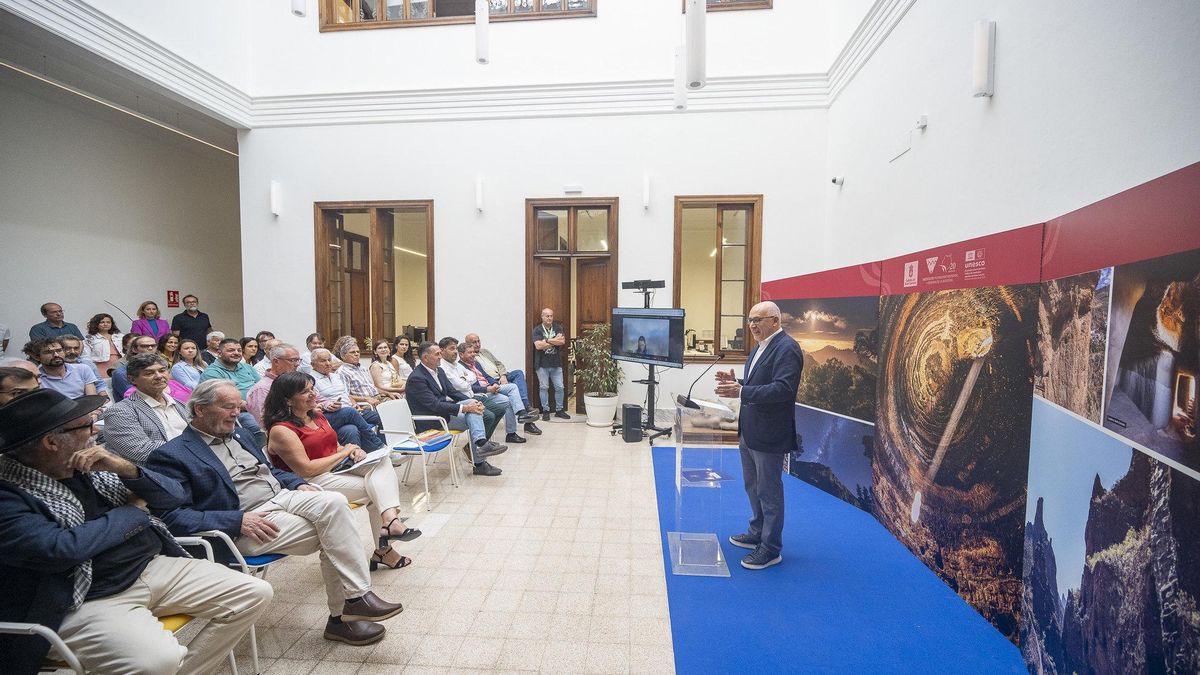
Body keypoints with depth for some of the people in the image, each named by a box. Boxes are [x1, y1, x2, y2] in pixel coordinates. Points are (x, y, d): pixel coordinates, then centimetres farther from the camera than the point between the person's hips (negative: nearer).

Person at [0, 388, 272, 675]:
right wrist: (133, 510, -7)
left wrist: (126, 468, -9)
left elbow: (176, 495, 9)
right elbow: (61, 549, -24)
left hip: (155, 566, 6)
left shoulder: (92, 467, 7)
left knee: (256, 593, -5)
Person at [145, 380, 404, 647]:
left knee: (334, 502, -25)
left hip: (281, 495, 6)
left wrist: (297, 484, 8)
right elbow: (173, 516, -11)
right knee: (330, 536, -25)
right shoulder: (171, 455, -2)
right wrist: (237, 521, -20)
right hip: (242, 525, -6)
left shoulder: (238, 433, 21)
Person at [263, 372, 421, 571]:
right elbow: (306, 469, -18)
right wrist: (344, 453, -10)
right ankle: (384, 549, -16)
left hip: (339, 467, 7)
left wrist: (352, 450, -2)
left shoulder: (317, 415, 14)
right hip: (314, 482, -7)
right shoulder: (281, 430, -11)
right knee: (376, 489, -18)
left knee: (381, 461, -20)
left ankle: (389, 519, -31)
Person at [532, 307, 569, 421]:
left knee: (559, 387, 6)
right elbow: (538, 346, -16)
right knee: (543, 388, 4)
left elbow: (562, 342, -9)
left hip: (556, 363, 3)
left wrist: (547, 340, -15)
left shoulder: (558, 328, 6)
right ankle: (545, 411, 15)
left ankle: (559, 410, 19)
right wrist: (555, 341, -10)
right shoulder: (537, 329, -2)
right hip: (542, 364, -2)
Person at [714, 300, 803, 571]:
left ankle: (770, 549, 17)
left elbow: (782, 388, -28)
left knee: (769, 491, 3)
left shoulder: (787, 349, -17)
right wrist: (736, 383, 2)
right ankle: (758, 533, 39)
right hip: (749, 432, 10)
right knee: (753, 486, 22)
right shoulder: (759, 347, 13)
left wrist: (742, 392, -33)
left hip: (769, 435, -10)